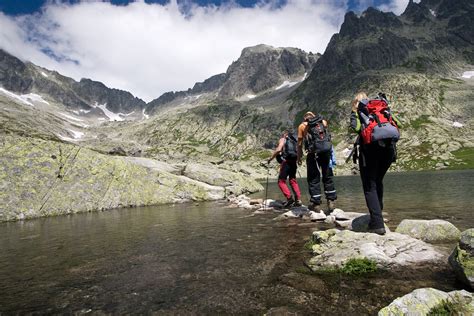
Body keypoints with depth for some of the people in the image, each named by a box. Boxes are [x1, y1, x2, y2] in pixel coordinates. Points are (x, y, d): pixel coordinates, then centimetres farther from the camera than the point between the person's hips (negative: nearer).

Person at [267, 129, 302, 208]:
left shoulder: (283, 139, 5)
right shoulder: (294, 141, 24)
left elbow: (278, 149, -13)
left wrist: (270, 158, -6)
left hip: (286, 161, -7)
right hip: (293, 162, 7)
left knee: (281, 181, -3)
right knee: (293, 181, 13)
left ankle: (290, 198, -14)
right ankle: (298, 199, 5)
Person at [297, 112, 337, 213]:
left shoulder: (302, 126, 9)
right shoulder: (323, 122, 16)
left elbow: (300, 144, 9)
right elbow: (327, 137, 18)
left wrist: (299, 157, 18)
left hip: (313, 153, -3)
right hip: (326, 151, 3)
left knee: (313, 179, 6)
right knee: (328, 177, 13)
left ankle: (316, 203, 10)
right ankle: (331, 201, 14)